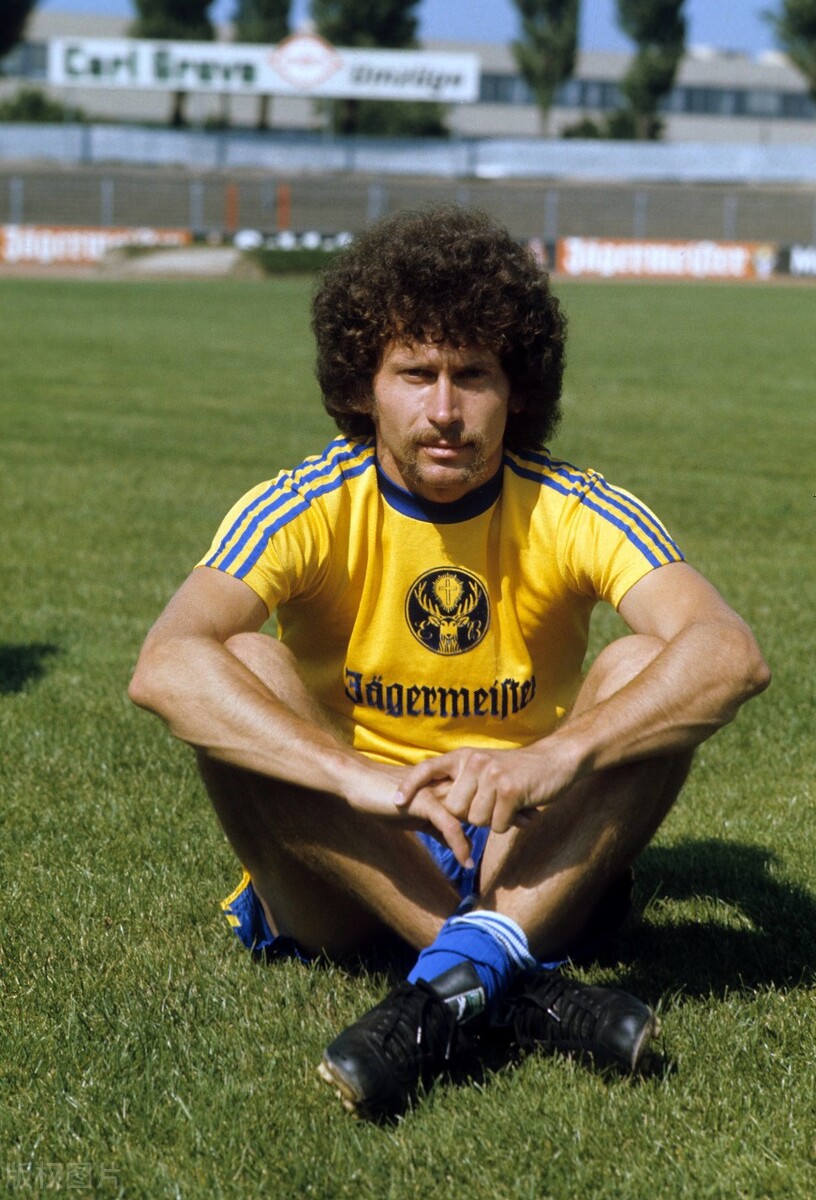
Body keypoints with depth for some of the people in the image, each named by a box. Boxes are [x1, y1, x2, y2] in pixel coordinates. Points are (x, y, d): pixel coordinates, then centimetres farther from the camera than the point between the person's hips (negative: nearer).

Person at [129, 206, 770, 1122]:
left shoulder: (574, 515, -10)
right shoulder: (305, 512, -13)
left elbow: (732, 654, -27)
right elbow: (164, 666, -31)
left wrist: (560, 754, -43)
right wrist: (360, 776, -44)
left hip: (530, 857, 1)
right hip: (349, 868, 0)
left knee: (645, 669, -23)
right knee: (243, 667, -28)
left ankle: (458, 976, -37)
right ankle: (519, 981, -34)